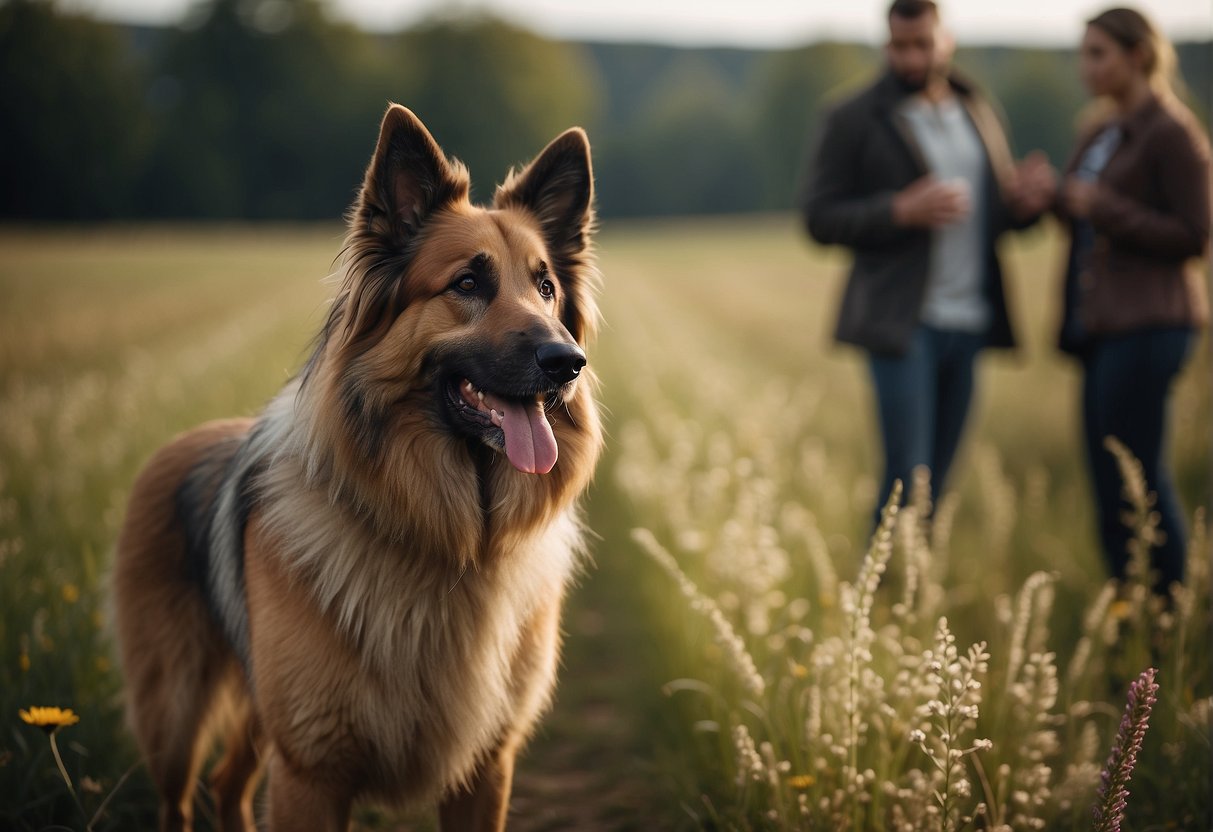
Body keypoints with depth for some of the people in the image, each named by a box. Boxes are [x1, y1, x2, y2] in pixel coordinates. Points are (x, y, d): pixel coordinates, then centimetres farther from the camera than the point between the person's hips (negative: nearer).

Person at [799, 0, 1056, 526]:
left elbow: (996, 211, 22)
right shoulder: (853, 121, -1)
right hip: (903, 322, -5)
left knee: (936, 478, 7)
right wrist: (902, 210, -19)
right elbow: (820, 217, -5)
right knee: (908, 477, -10)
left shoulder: (979, 114, 15)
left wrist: (1026, 201, -3)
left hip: (969, 322, 5)